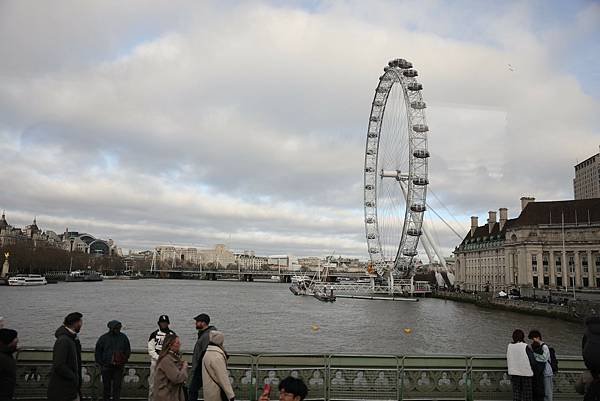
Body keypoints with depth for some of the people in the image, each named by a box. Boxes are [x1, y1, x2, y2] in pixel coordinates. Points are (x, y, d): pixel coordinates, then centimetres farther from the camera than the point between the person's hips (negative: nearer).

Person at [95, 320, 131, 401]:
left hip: (119, 367, 1)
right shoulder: (103, 338, -1)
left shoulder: (123, 337, 3)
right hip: (106, 367, -1)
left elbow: (128, 351, 12)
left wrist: (123, 362, 3)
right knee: (106, 386, 8)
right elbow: (98, 352, 5)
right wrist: (101, 364, 0)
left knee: (117, 386, 3)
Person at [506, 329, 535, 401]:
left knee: (516, 392, 10)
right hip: (525, 373, -4)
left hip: (514, 373, 4)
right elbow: (532, 360, -10)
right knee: (526, 393, 6)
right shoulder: (525, 347, -13)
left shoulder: (509, 346, 0)